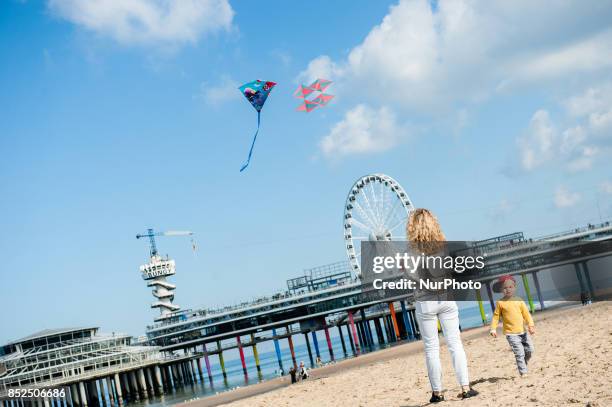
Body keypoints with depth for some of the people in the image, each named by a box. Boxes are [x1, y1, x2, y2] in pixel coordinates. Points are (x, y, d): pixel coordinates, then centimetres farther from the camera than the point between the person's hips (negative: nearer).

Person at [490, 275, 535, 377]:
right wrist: (493, 329, -9)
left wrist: (530, 325, -11)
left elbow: (526, 314, 2)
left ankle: (523, 365, 34)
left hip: (523, 331, 4)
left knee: (530, 350, 11)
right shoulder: (500, 303, -3)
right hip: (511, 333, -4)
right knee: (519, 353, -11)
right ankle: (523, 372, -3)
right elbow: (496, 316, 0)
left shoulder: (519, 300, 4)